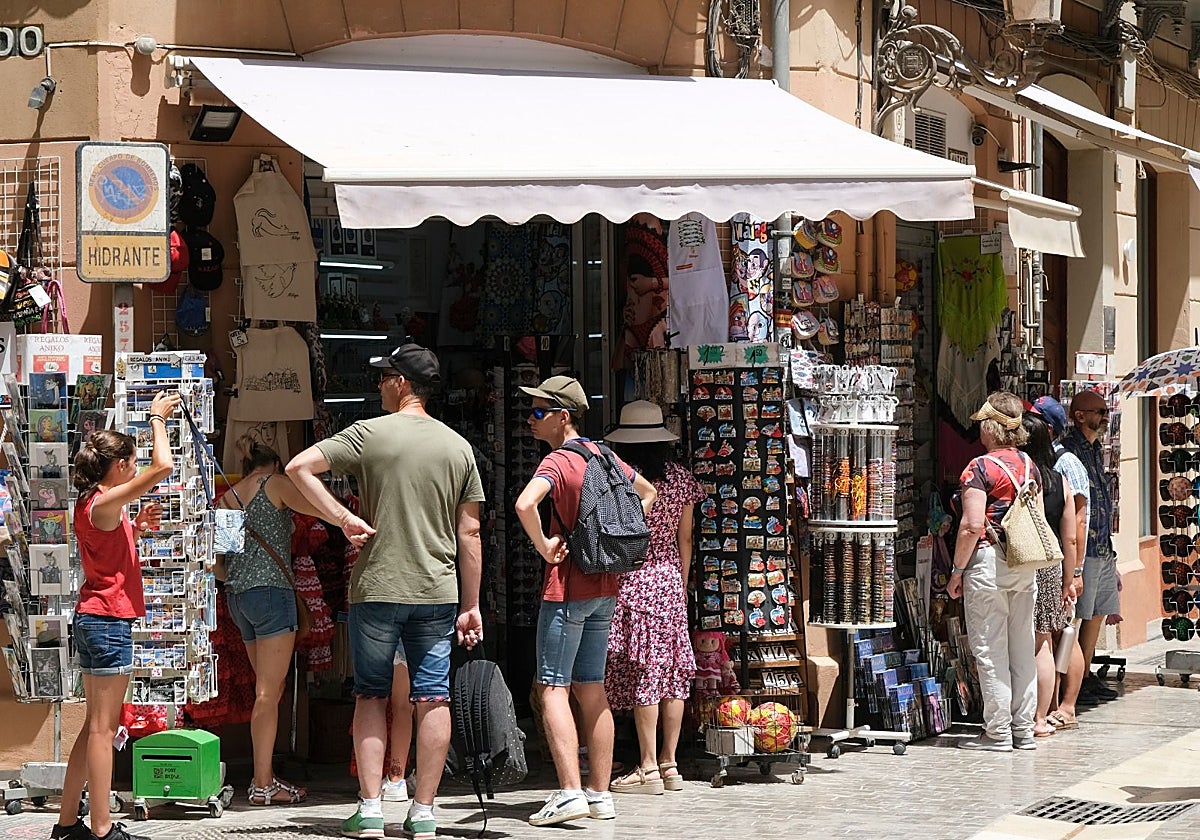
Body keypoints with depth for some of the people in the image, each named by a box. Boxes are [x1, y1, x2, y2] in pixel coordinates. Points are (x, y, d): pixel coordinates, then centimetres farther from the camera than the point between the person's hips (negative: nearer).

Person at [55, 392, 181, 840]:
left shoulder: (91, 505, 14)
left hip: (95, 618, 10)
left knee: (97, 725, 13)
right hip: (108, 619, -10)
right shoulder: (104, 503, -15)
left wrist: (136, 526, 15)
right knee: (103, 726, -8)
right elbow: (163, 466, -21)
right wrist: (157, 418, -8)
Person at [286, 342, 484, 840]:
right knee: (433, 699, 5)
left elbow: (299, 467, -12)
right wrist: (470, 606, 10)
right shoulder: (458, 446, 6)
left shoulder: (369, 434, -3)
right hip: (438, 593, 2)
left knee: (371, 695, 7)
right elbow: (469, 532, 6)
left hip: (376, 589, -2)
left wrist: (342, 517, -8)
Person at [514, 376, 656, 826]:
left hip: (567, 586, -8)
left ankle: (569, 792, -16)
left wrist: (544, 546, -18)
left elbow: (525, 504, -34)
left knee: (553, 689, -6)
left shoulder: (558, 461, -14)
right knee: (592, 690, 12)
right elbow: (647, 492, 27)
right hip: (605, 587, 8)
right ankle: (600, 794, 14)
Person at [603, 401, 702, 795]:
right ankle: (669, 764, 13)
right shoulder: (681, 477, 4)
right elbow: (685, 540, 10)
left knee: (642, 674, -3)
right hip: (669, 580, 5)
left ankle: (649, 769, -1)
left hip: (632, 581, -5)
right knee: (673, 673, 8)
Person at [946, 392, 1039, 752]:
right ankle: (1023, 729, 14)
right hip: (1024, 565, 7)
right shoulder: (1030, 466, 10)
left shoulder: (981, 467, -11)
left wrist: (957, 570, -9)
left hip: (988, 560, -7)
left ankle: (998, 732, 0)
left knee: (990, 649, -2)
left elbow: (972, 526, -17)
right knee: (1022, 648, 10)